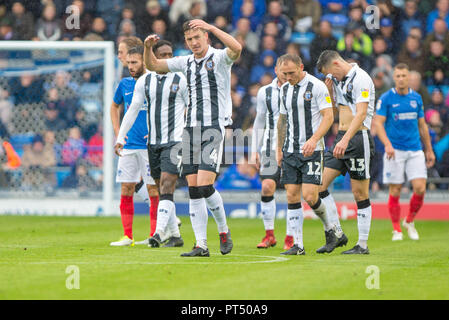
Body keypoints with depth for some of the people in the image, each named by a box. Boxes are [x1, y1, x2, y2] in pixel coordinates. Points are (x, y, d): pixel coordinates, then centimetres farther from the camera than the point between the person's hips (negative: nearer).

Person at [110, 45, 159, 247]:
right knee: (126, 190, 1)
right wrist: (117, 131, 14)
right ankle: (127, 236, 6)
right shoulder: (125, 84, 9)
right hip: (128, 145, 4)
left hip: (149, 145, -4)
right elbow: (114, 106, 27)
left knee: (153, 190, -4)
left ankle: (154, 235, 2)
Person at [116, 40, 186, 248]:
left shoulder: (180, 80, -1)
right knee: (162, 190, 7)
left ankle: (159, 234, -25)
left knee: (166, 187, -17)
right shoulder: (144, 81, 9)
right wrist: (120, 138, 6)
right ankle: (175, 235, 16)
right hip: (153, 143, 5)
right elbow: (133, 110, 12)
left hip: (175, 141, -5)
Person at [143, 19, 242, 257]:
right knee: (193, 189, 1)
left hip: (214, 128, -6)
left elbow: (236, 48, -25)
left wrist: (211, 27, -29)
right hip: (191, 128, 6)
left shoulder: (219, 58, -3)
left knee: (205, 186, -15)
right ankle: (201, 245, 3)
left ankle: (223, 230, 7)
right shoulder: (186, 63, 14)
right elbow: (153, 65, 18)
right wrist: (148, 47, -3)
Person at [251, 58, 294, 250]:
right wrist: (255, 150, 12)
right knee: (267, 187, -9)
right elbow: (259, 121, 16)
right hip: (271, 147, 2)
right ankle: (269, 235, 3)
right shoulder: (265, 92, 9)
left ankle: (290, 237, 3)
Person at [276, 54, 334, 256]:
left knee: (310, 196, -13)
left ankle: (330, 228, 15)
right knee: (292, 196, 0)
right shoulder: (285, 89, 12)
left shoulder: (316, 86, -8)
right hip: (290, 151, 6)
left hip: (312, 150, -6)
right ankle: (298, 245, 2)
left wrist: (314, 139, -25)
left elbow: (328, 117, -12)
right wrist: (279, 149, 18)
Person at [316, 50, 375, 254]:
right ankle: (337, 234, 7)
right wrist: (329, 90, 7)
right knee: (319, 185, 0)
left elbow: (361, 114, -22)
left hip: (358, 138, -9)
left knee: (360, 193, -4)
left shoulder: (360, 79, -12)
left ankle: (363, 244, 3)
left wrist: (345, 140, -32)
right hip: (341, 138, 9)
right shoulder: (338, 80, 14)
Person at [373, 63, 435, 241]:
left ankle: (409, 221, 14)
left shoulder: (416, 98, 9)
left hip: (415, 150, 3)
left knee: (420, 188, -8)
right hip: (395, 151, -3)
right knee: (395, 191, -2)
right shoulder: (386, 98, -3)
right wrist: (387, 144, -23)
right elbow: (378, 122, -8)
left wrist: (429, 150, 17)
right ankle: (396, 229, 11)